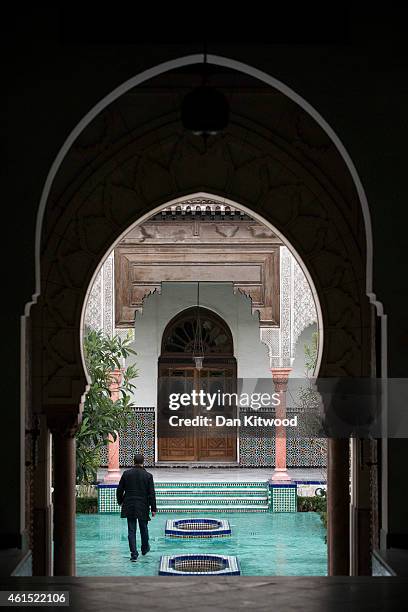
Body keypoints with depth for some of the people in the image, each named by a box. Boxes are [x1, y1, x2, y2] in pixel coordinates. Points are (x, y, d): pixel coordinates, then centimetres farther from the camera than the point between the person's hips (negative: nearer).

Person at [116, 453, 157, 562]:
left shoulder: (126, 473, -4)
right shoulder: (148, 476, -7)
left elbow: (119, 490, 2)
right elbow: (151, 494, -7)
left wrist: (120, 502, 18)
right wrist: (153, 509, 0)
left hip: (129, 507, 0)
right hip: (143, 507, 0)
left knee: (131, 531, 2)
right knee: (143, 528, 18)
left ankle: (134, 554, -5)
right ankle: (145, 549, 35)